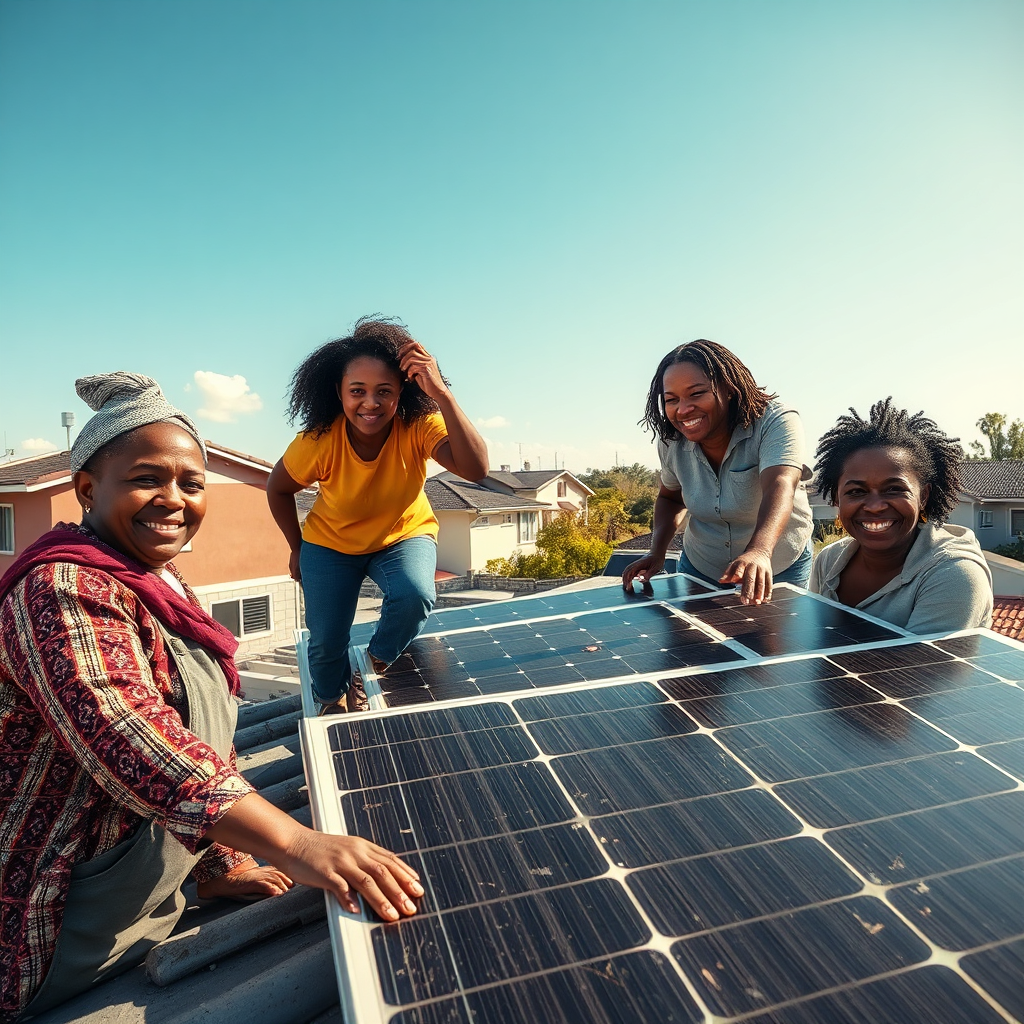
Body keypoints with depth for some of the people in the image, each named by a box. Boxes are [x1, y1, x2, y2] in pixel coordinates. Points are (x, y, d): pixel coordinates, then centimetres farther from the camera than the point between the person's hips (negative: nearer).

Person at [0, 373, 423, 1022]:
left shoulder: (166, 590, 6)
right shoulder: (62, 588, -24)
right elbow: (122, 732, -40)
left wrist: (221, 866, 10)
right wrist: (295, 844, -48)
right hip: (62, 945, -8)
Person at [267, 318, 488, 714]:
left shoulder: (419, 426, -29)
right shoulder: (318, 441, -27)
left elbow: (475, 468, -46)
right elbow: (278, 490, -7)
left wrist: (440, 393, -51)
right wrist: (297, 549, 1)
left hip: (404, 536, 0)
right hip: (330, 544, 1)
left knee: (415, 596, -30)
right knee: (326, 643, 2)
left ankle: (370, 673, 5)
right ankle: (332, 704, 40)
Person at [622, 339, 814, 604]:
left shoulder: (775, 423, -25)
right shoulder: (671, 441, -12)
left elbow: (779, 488, -43)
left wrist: (758, 552, -63)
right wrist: (657, 552, -13)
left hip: (780, 569, -3)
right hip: (700, 569, 3)